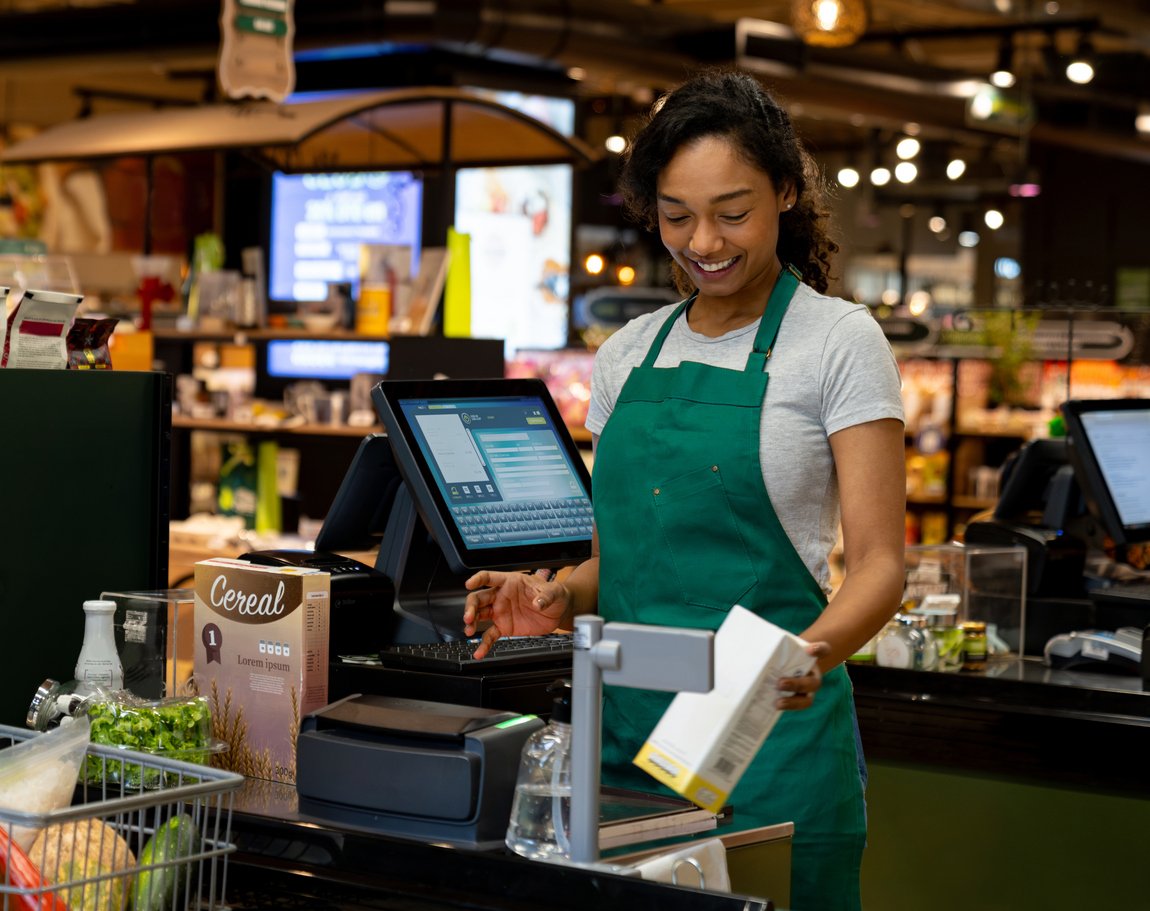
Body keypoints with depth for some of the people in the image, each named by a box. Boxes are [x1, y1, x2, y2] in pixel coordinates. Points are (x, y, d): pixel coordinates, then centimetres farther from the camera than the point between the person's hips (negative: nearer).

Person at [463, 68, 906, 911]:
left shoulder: (838, 342, -4)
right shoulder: (626, 354, 12)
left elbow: (878, 563, -9)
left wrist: (816, 652, -29)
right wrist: (560, 599, -4)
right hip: (627, 723, 5)